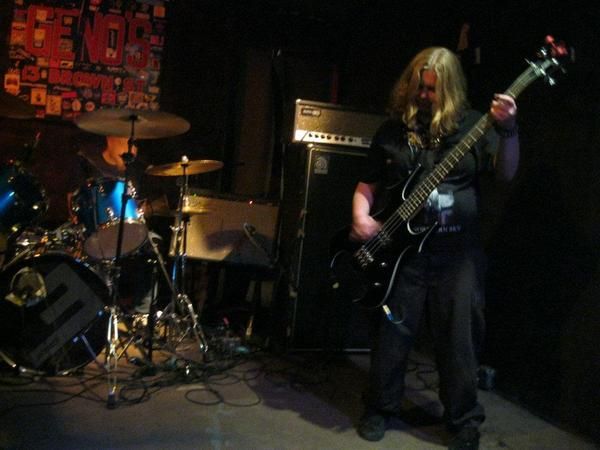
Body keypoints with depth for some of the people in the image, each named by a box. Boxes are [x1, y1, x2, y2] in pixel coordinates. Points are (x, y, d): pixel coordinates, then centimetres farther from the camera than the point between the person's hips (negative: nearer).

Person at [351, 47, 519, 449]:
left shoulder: (472, 124, 3)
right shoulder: (392, 129, 7)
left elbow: (506, 172, -7)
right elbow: (367, 184, 11)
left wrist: (509, 130, -24)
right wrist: (360, 217, -8)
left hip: (459, 252, -1)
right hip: (402, 248, 1)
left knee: (460, 340, 6)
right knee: (391, 334, 8)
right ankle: (381, 408, 28)